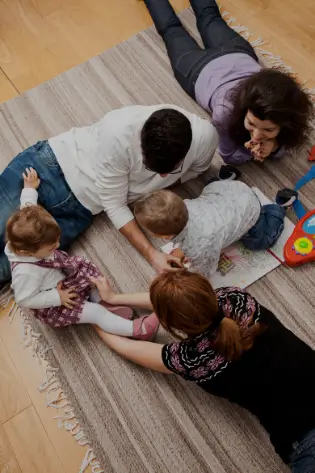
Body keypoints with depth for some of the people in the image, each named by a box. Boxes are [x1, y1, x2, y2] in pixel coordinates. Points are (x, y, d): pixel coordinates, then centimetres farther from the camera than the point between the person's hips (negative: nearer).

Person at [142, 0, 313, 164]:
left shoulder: (288, 108, -38)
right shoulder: (226, 111, -45)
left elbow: (289, 142, -18)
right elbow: (230, 155, -27)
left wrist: (274, 144, -39)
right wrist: (251, 148, -45)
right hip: (201, 69, -3)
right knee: (171, 28, 27)